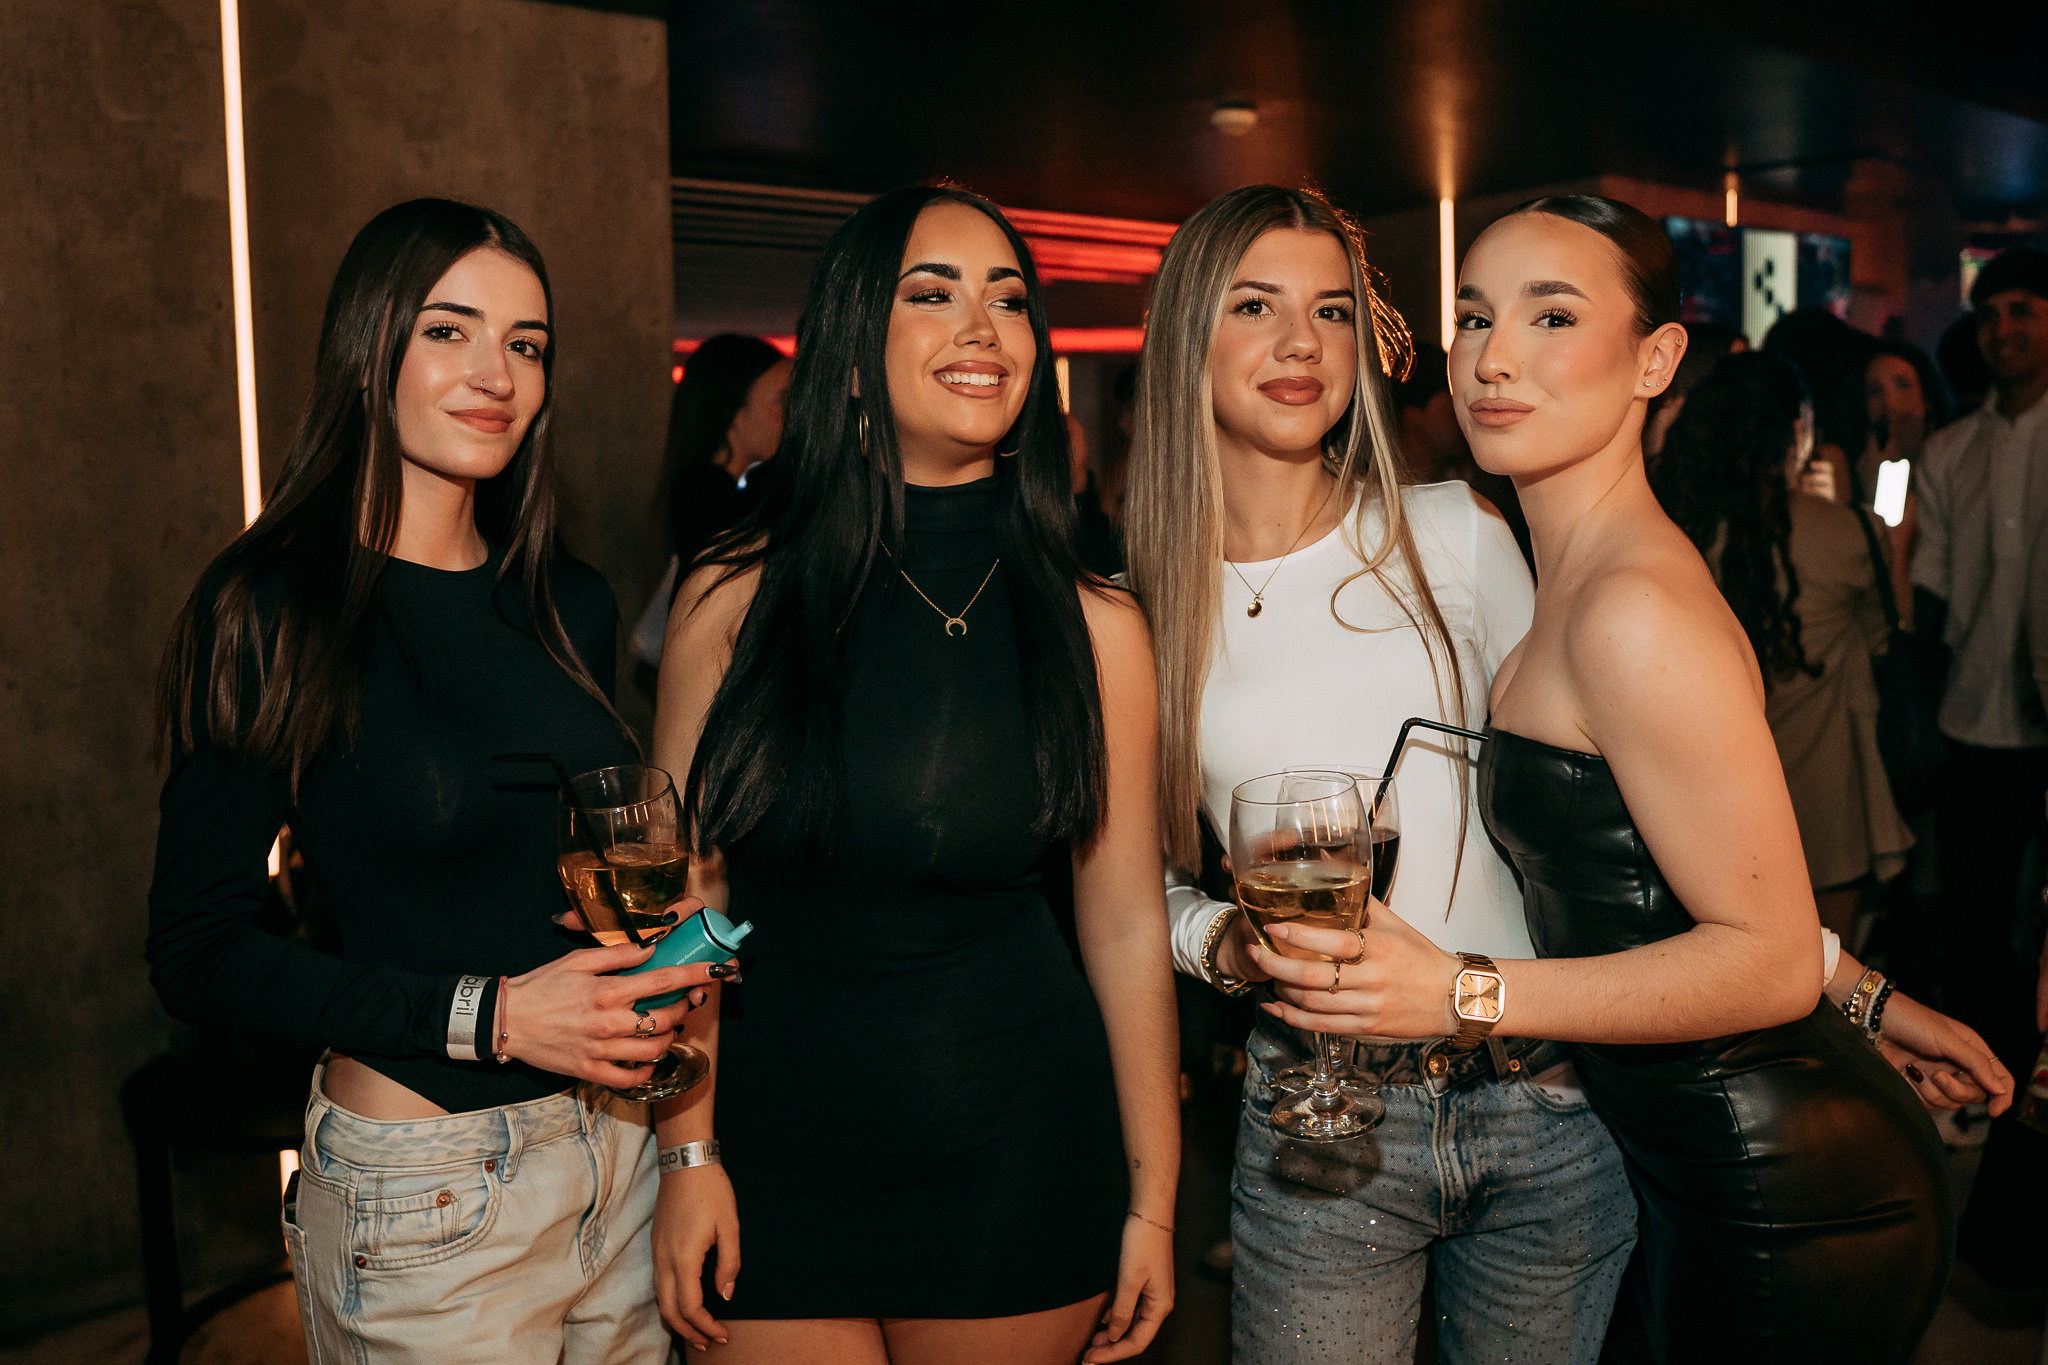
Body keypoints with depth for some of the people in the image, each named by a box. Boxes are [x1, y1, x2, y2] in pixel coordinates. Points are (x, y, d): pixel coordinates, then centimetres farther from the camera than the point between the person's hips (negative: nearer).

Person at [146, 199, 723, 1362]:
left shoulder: (572, 607, 5)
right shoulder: (273, 612, -11)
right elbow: (200, 950, -12)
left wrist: (667, 954, -4)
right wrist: (486, 1015, -19)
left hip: (621, 1149, 5)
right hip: (425, 1190, -5)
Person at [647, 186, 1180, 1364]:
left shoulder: (1095, 626, -4)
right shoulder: (736, 600, -5)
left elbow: (1127, 925, -1)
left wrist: (1152, 1201, 1)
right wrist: (689, 1151, -4)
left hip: (1018, 1164, 0)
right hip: (779, 1164, 0)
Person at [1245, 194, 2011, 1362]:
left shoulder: (1636, 609, -24)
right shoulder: (1575, 576, 6)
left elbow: (1772, 957, -21)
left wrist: (1465, 994, -26)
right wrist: (1868, 999, 21)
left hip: (1791, 1211, -9)